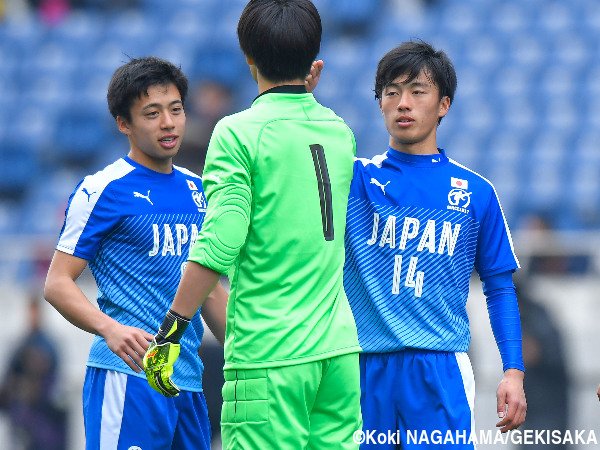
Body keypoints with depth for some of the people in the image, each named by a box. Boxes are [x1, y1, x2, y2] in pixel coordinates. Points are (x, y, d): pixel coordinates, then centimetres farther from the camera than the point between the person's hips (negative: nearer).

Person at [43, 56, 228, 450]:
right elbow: (57, 283, -8)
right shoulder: (103, 190, -4)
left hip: (189, 380, 7)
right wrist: (110, 329, -24)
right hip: (128, 376, -7)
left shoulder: (197, 190, 16)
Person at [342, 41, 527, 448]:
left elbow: (499, 287, 10)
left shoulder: (475, 192, 8)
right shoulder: (355, 178, 9)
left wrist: (514, 372, 0)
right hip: (362, 367, 1)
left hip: (440, 369, -1)